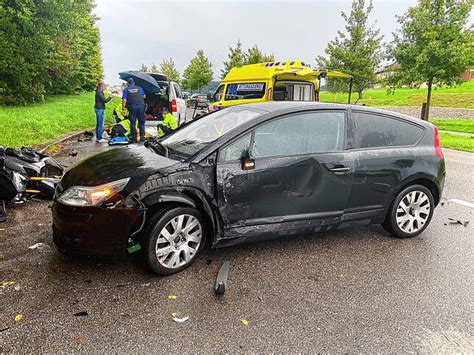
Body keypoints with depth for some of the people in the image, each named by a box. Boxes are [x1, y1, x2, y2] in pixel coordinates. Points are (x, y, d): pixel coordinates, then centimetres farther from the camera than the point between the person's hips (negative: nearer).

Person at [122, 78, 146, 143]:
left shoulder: (126, 89, 6)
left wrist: (123, 109, 1)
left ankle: (134, 139, 5)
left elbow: (124, 100, -2)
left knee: (132, 123, 5)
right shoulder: (139, 88, 11)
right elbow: (144, 96, 22)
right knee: (141, 123, 10)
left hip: (132, 107, -1)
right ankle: (142, 137, 5)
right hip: (141, 106, 1)